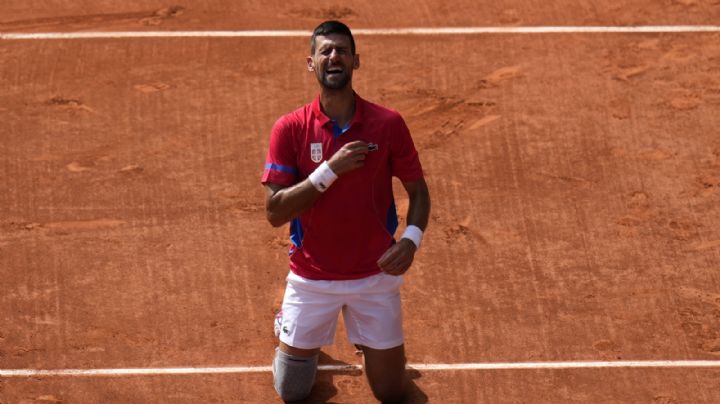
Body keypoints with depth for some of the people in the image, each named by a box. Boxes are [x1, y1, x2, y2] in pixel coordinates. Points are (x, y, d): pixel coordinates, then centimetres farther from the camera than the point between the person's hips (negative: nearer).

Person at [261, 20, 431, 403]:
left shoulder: (388, 124, -9)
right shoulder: (289, 128, -11)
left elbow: (418, 190, 1)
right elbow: (275, 212, -14)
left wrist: (411, 239, -18)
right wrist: (329, 170, -24)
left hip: (375, 275, 0)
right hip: (311, 278, 0)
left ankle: (365, 342, 40)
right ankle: (287, 329, 43)